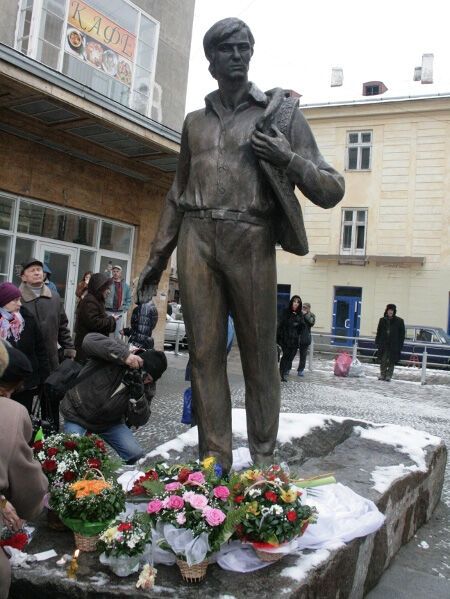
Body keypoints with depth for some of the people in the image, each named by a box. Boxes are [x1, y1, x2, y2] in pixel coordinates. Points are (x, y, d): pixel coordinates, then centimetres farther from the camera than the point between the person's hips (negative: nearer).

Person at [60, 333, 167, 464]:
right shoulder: (116, 354, -24)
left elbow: (139, 421, -15)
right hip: (77, 416, -3)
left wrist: (138, 395, -34)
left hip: (110, 422, 3)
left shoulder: (146, 386, -12)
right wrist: (124, 355, -49)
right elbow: (89, 341, -42)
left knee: (135, 454, -11)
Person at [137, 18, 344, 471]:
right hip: (196, 239, 3)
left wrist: (288, 159, -12)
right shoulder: (195, 121, 19)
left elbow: (331, 191, 6)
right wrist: (157, 257, 20)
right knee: (204, 353, -1)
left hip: (251, 243, -2)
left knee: (260, 357, 0)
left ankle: (263, 461, 12)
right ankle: (214, 461, 7)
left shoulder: (280, 111, 9)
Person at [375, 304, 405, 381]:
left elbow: (402, 334, 1)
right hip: (384, 344, 2)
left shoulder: (399, 321, -1)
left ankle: (388, 376, 11)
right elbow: (379, 332, 11)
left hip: (394, 345, -2)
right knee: (383, 360, 3)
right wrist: (377, 342, 4)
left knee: (391, 362, 3)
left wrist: (400, 345, -6)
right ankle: (382, 375, 13)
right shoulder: (382, 320, 6)